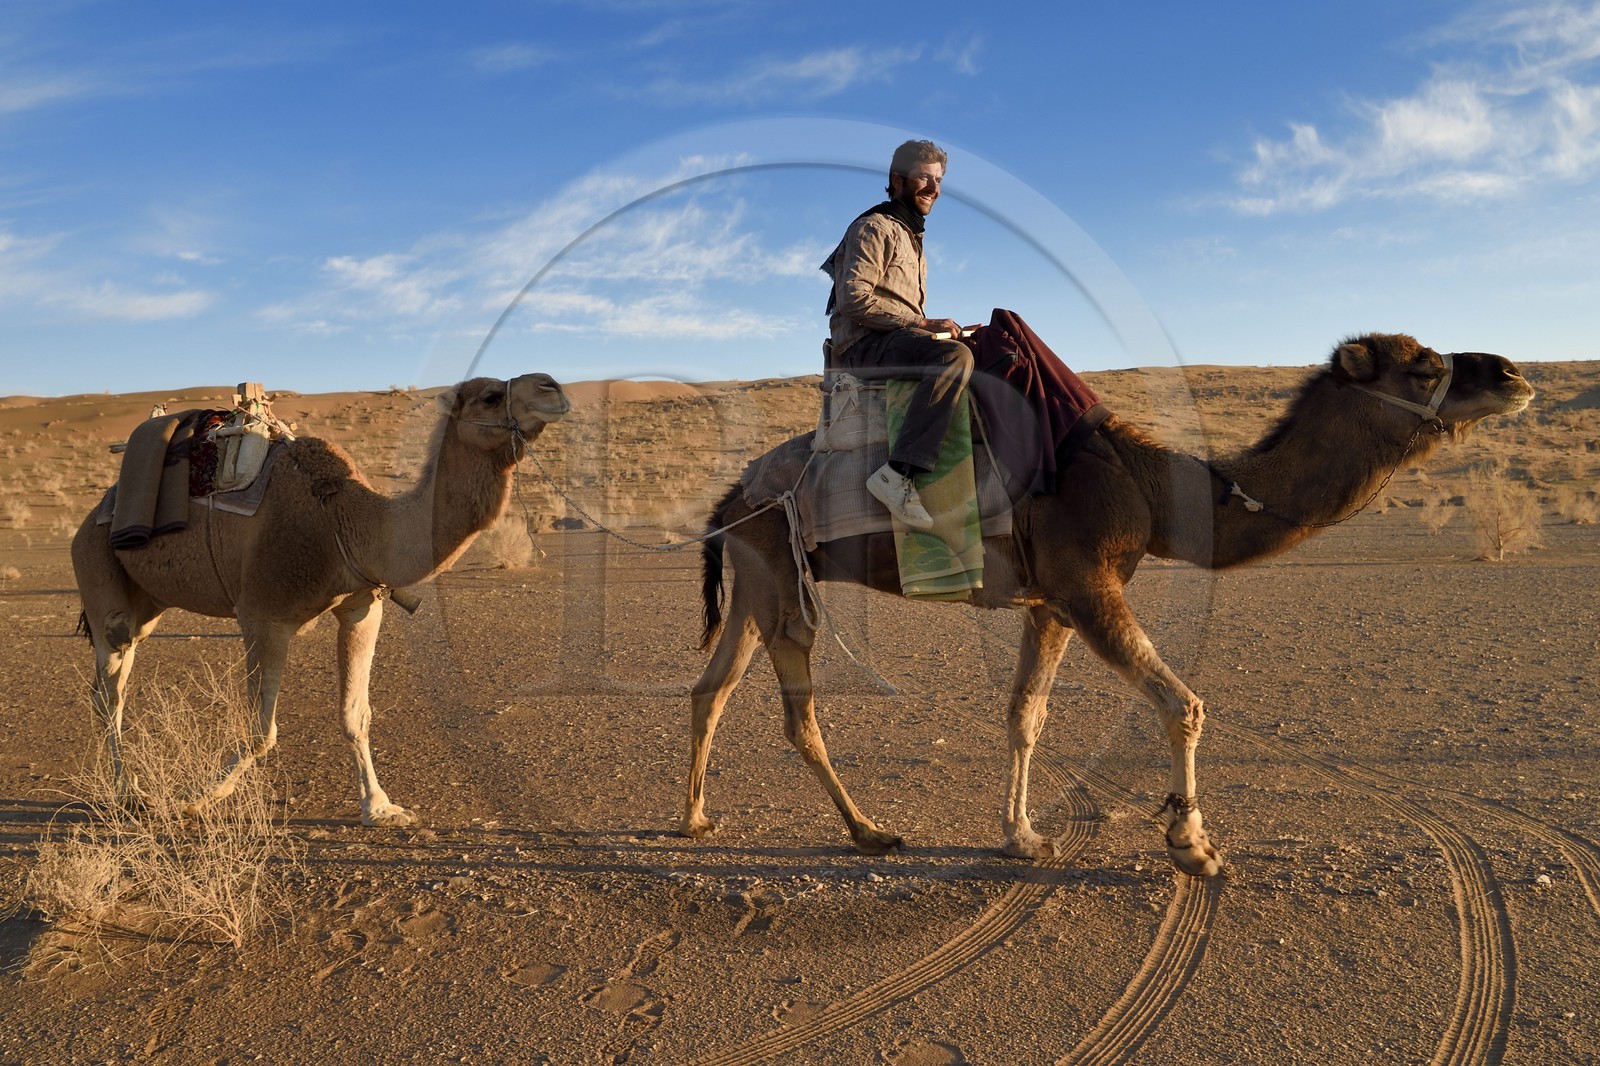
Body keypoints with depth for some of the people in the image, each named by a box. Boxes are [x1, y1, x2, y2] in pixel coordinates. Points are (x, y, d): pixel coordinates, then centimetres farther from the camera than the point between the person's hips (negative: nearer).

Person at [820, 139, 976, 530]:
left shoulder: (911, 237, 28)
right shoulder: (874, 228, -3)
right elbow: (854, 298, -17)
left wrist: (938, 329, 7)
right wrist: (923, 323, -17)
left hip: (899, 341, 10)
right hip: (864, 345, -10)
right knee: (956, 356, -35)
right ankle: (897, 475, -43)